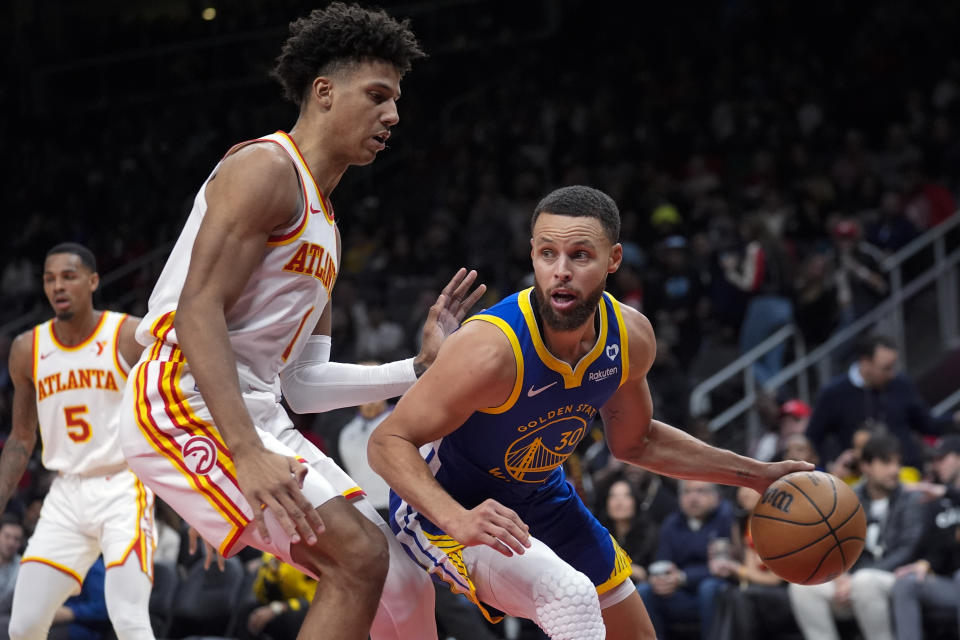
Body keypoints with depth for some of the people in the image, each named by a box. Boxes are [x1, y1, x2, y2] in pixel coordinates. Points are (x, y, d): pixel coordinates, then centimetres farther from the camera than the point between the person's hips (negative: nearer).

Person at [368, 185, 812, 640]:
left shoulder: (631, 337, -13)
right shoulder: (491, 349, -35)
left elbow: (634, 441, 7)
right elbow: (387, 442, -29)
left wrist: (755, 475, 6)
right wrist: (457, 521, -46)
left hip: (540, 498, 7)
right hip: (446, 507, -7)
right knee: (572, 598, -33)